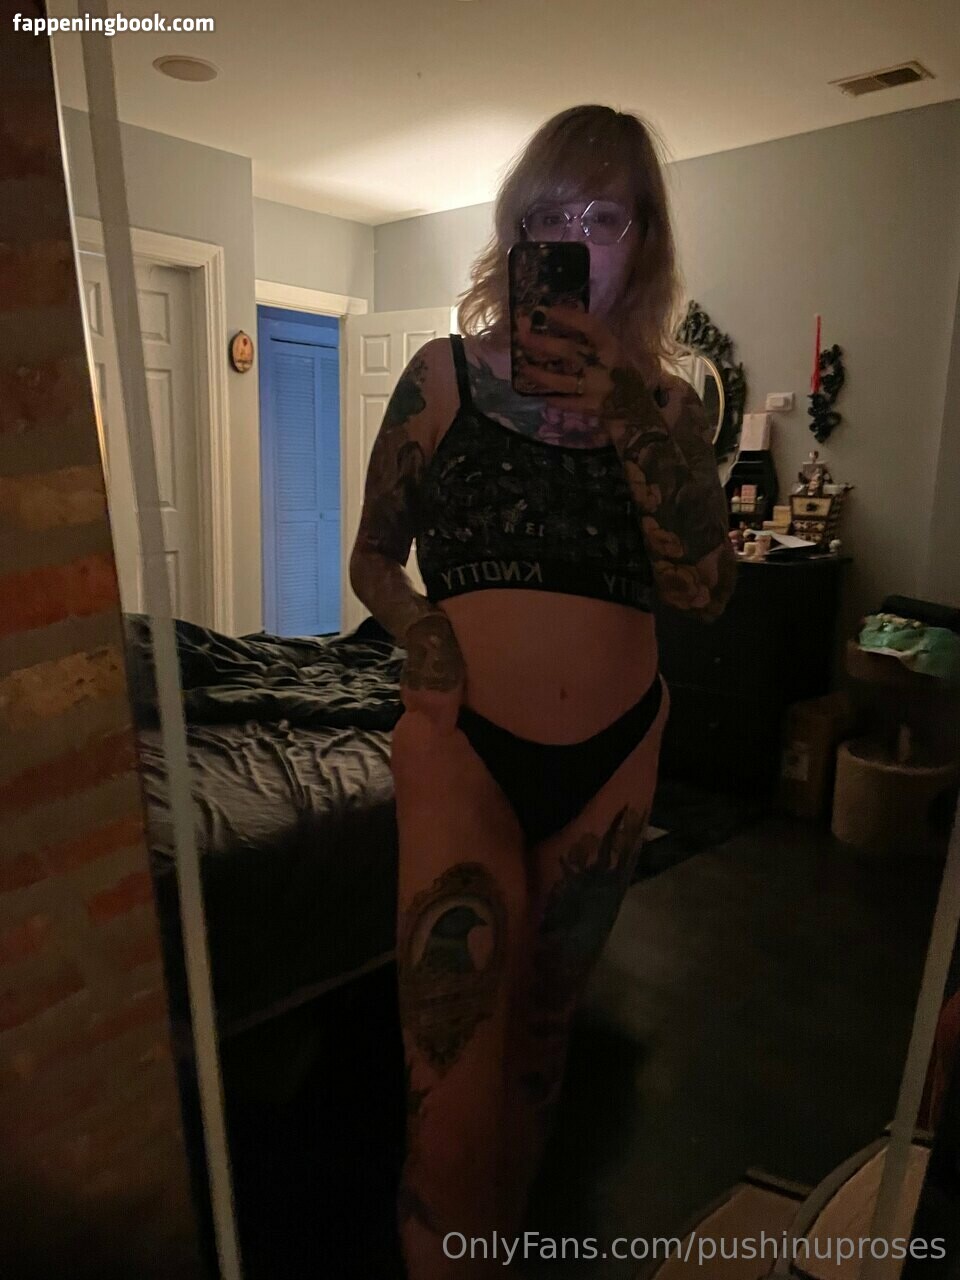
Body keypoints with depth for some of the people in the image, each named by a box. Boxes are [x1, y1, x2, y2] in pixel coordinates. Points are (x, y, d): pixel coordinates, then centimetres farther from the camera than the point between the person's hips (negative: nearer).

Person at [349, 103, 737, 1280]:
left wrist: (629, 418, -19)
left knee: (544, 1017, 20)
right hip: (463, 743, -2)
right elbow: (373, 555, 7)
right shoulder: (447, 372, 2)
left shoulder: (665, 402, 5)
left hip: (613, 754, 3)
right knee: (452, 1083, -12)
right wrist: (419, 625, -14)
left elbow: (707, 591, -9)